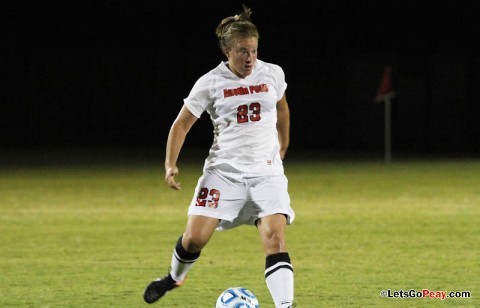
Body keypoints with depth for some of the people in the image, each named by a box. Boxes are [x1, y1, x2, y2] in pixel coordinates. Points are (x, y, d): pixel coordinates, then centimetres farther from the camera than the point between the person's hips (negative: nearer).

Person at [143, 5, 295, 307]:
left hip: (266, 172, 1)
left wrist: (282, 151, 30)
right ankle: (174, 277, 28)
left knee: (275, 238, -18)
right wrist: (171, 165, -9)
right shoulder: (210, 83, -6)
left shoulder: (273, 74, 1)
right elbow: (182, 124, 2)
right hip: (224, 171, -1)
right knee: (195, 237, -5)